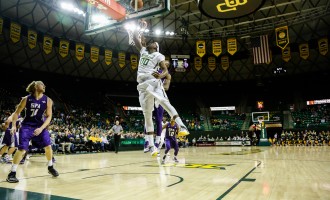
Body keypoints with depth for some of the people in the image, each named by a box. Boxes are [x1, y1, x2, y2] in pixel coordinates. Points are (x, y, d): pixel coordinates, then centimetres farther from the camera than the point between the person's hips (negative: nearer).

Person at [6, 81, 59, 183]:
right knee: (22, 149, -11)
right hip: (26, 126, -2)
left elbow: (49, 116, -6)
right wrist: (14, 125, -8)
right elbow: (16, 112, 2)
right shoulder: (26, 99, -8)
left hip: (40, 126, 2)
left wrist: (41, 128, -17)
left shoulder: (48, 100, -7)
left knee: (48, 146, -5)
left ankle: (50, 167, 17)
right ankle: (12, 173, 4)